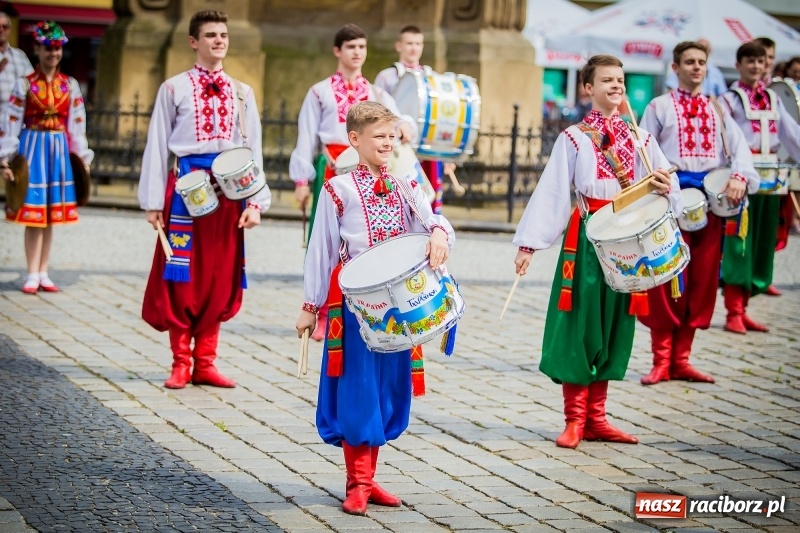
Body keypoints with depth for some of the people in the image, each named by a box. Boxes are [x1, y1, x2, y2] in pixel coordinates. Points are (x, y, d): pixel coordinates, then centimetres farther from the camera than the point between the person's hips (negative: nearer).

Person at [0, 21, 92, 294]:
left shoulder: (70, 85, 6)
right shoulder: (25, 84, -2)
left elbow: (77, 124, 8)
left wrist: (83, 157, 5)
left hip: (59, 149, 3)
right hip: (33, 147, -3)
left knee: (51, 215, 6)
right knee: (34, 213, -4)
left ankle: (43, 273, 12)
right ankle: (32, 275, 1)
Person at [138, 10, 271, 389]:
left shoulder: (242, 93, 12)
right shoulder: (174, 88, 3)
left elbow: (253, 150, 10)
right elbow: (157, 146, 2)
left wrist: (255, 201, 1)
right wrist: (154, 202, -4)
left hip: (229, 188, 3)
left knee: (220, 278, 5)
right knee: (182, 277, -1)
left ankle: (205, 362, 13)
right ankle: (181, 362, 8)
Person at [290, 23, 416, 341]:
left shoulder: (377, 95, 17)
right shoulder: (320, 92, 10)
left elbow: (395, 120, 0)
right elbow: (307, 139, 6)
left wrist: (405, 125, -25)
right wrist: (302, 181, -3)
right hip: (332, 172, -2)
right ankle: (322, 317, -1)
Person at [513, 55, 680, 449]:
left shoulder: (639, 140, 10)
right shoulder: (574, 139, 1)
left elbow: (668, 187, 6)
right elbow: (551, 192, -5)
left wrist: (665, 186, -18)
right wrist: (529, 243, -11)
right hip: (586, 240, -4)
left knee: (612, 326, 7)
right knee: (578, 324, -3)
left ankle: (595, 419, 16)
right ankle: (574, 420, 5)